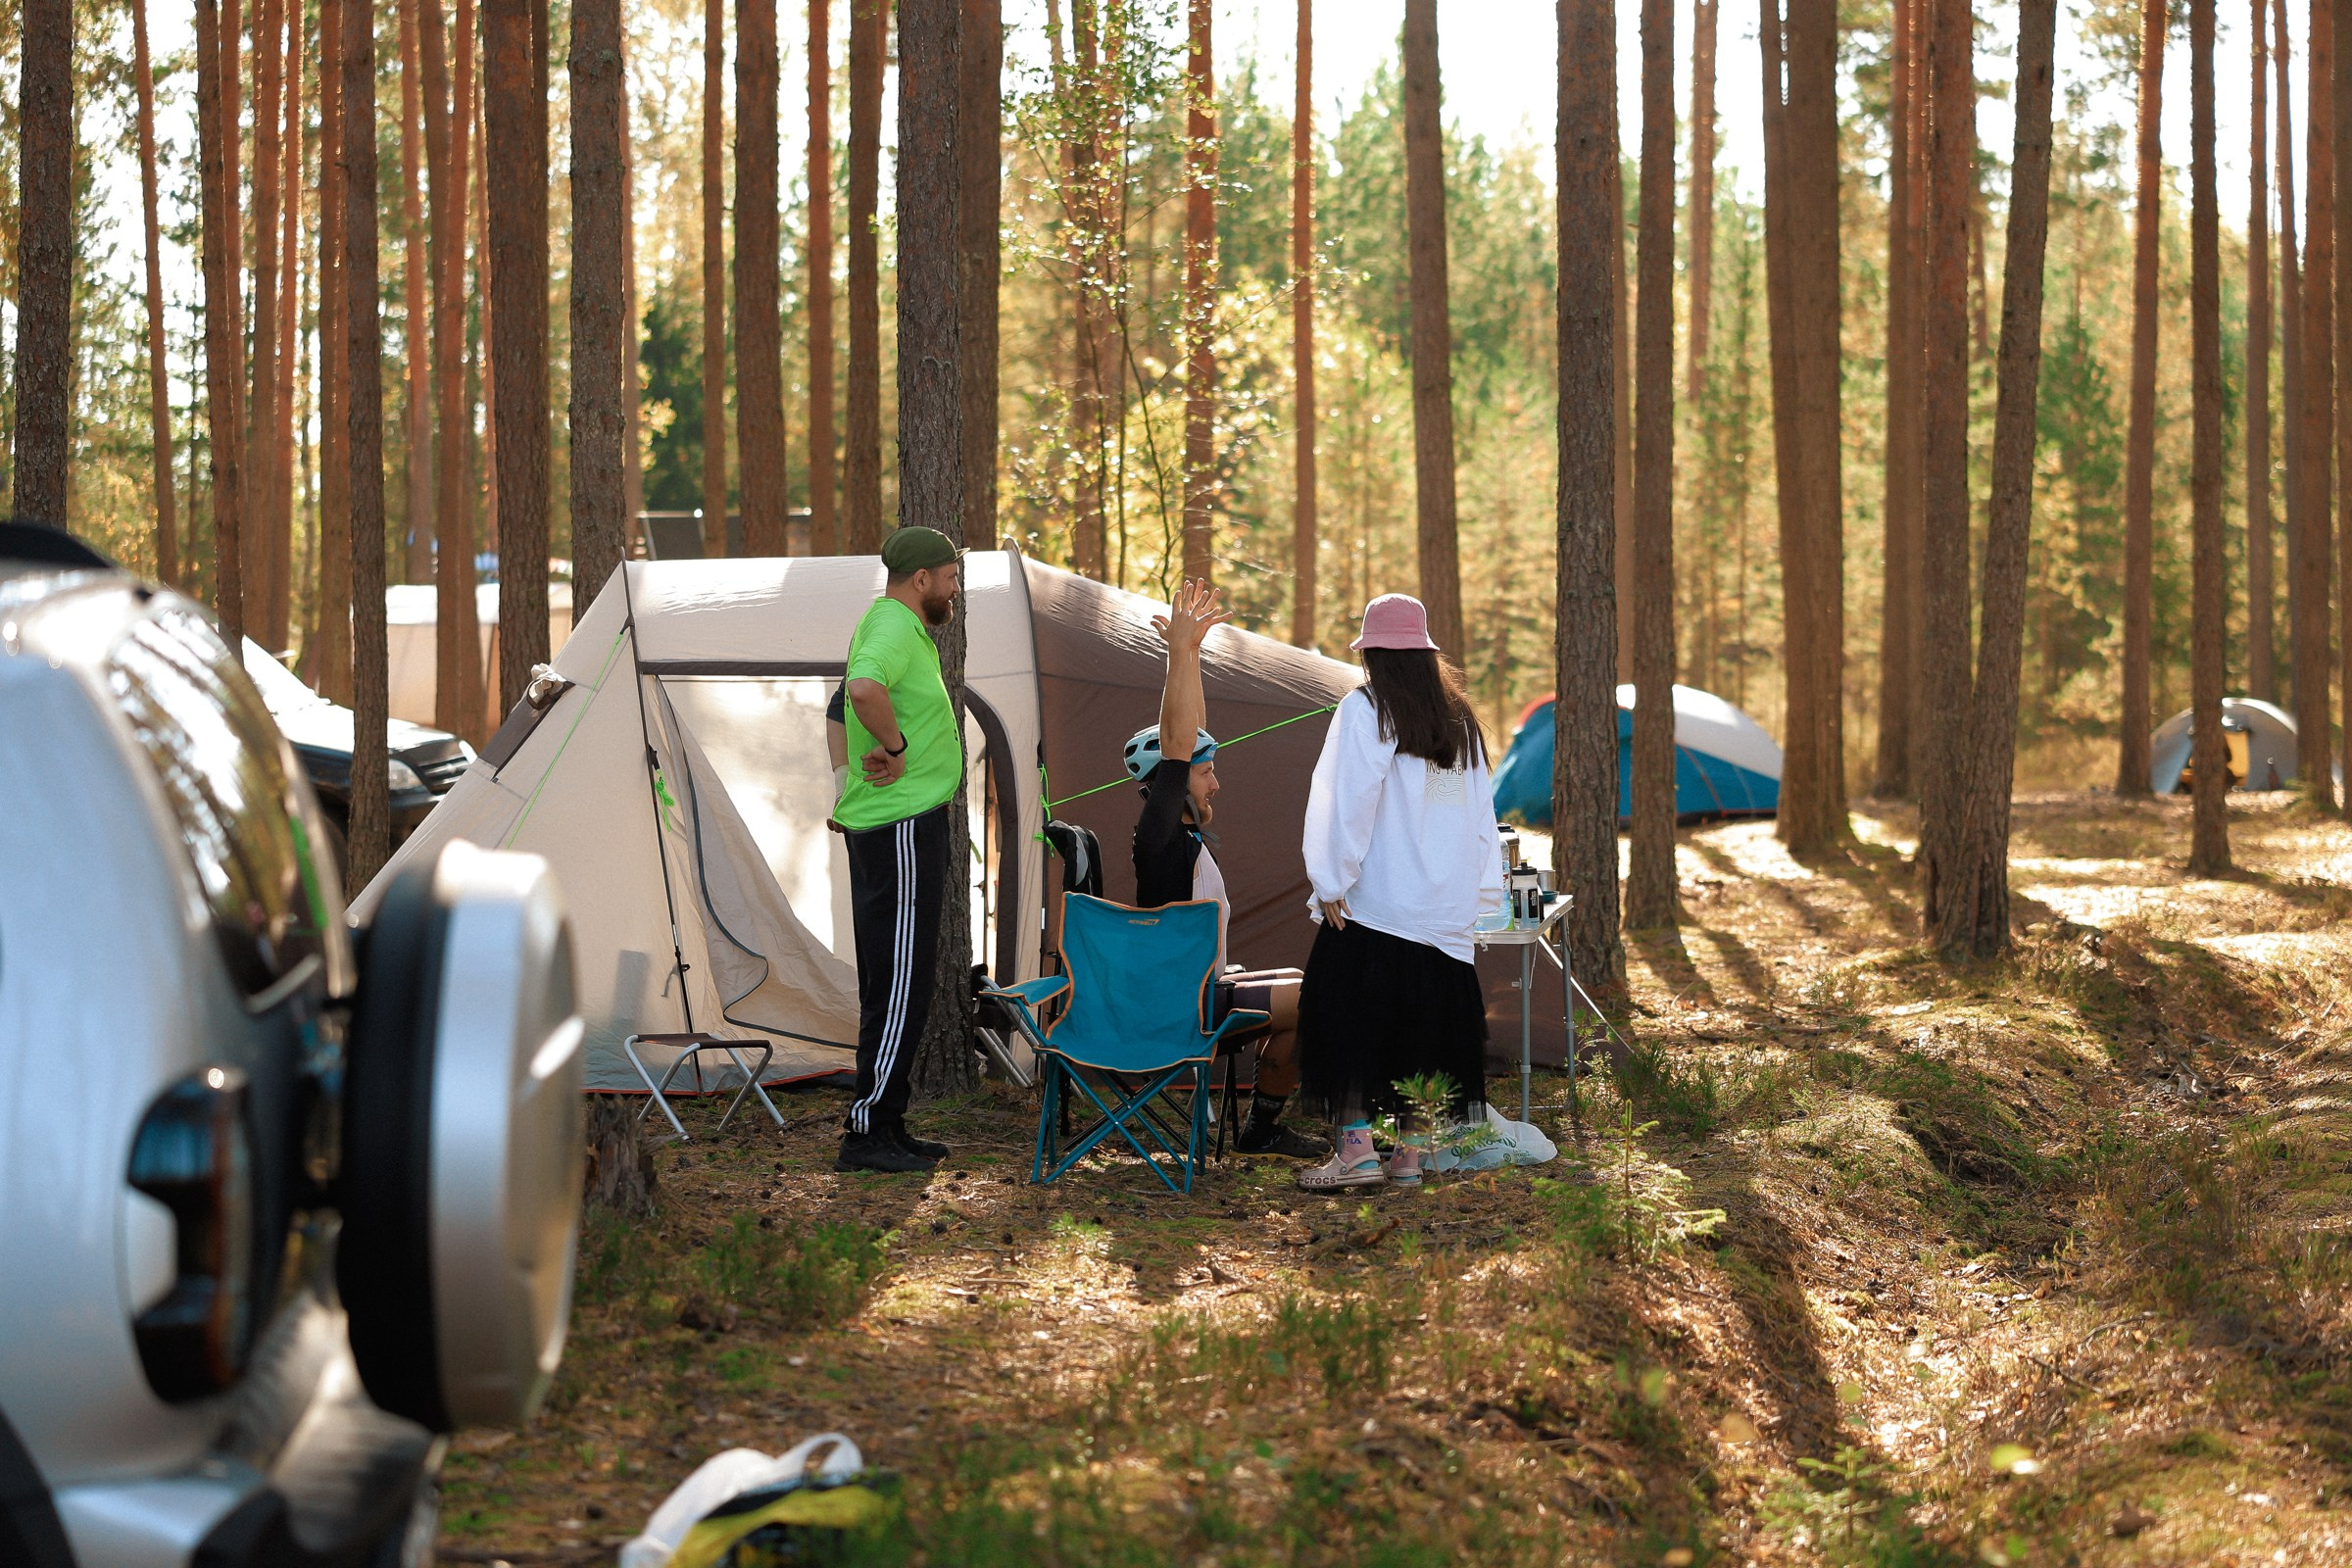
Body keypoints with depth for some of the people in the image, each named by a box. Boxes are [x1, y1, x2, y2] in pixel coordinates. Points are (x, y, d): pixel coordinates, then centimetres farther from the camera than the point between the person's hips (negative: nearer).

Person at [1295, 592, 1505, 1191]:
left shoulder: (1364, 709, -6)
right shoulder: (1459, 718, 12)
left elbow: (1350, 802, -13)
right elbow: (1481, 811, 12)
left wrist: (1332, 883, -10)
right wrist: (1478, 900, 14)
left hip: (1375, 900, -5)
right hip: (1446, 908, 6)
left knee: (1351, 1018, 0)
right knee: (1425, 1023, 9)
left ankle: (1357, 1144, -7)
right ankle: (1410, 1153, 9)